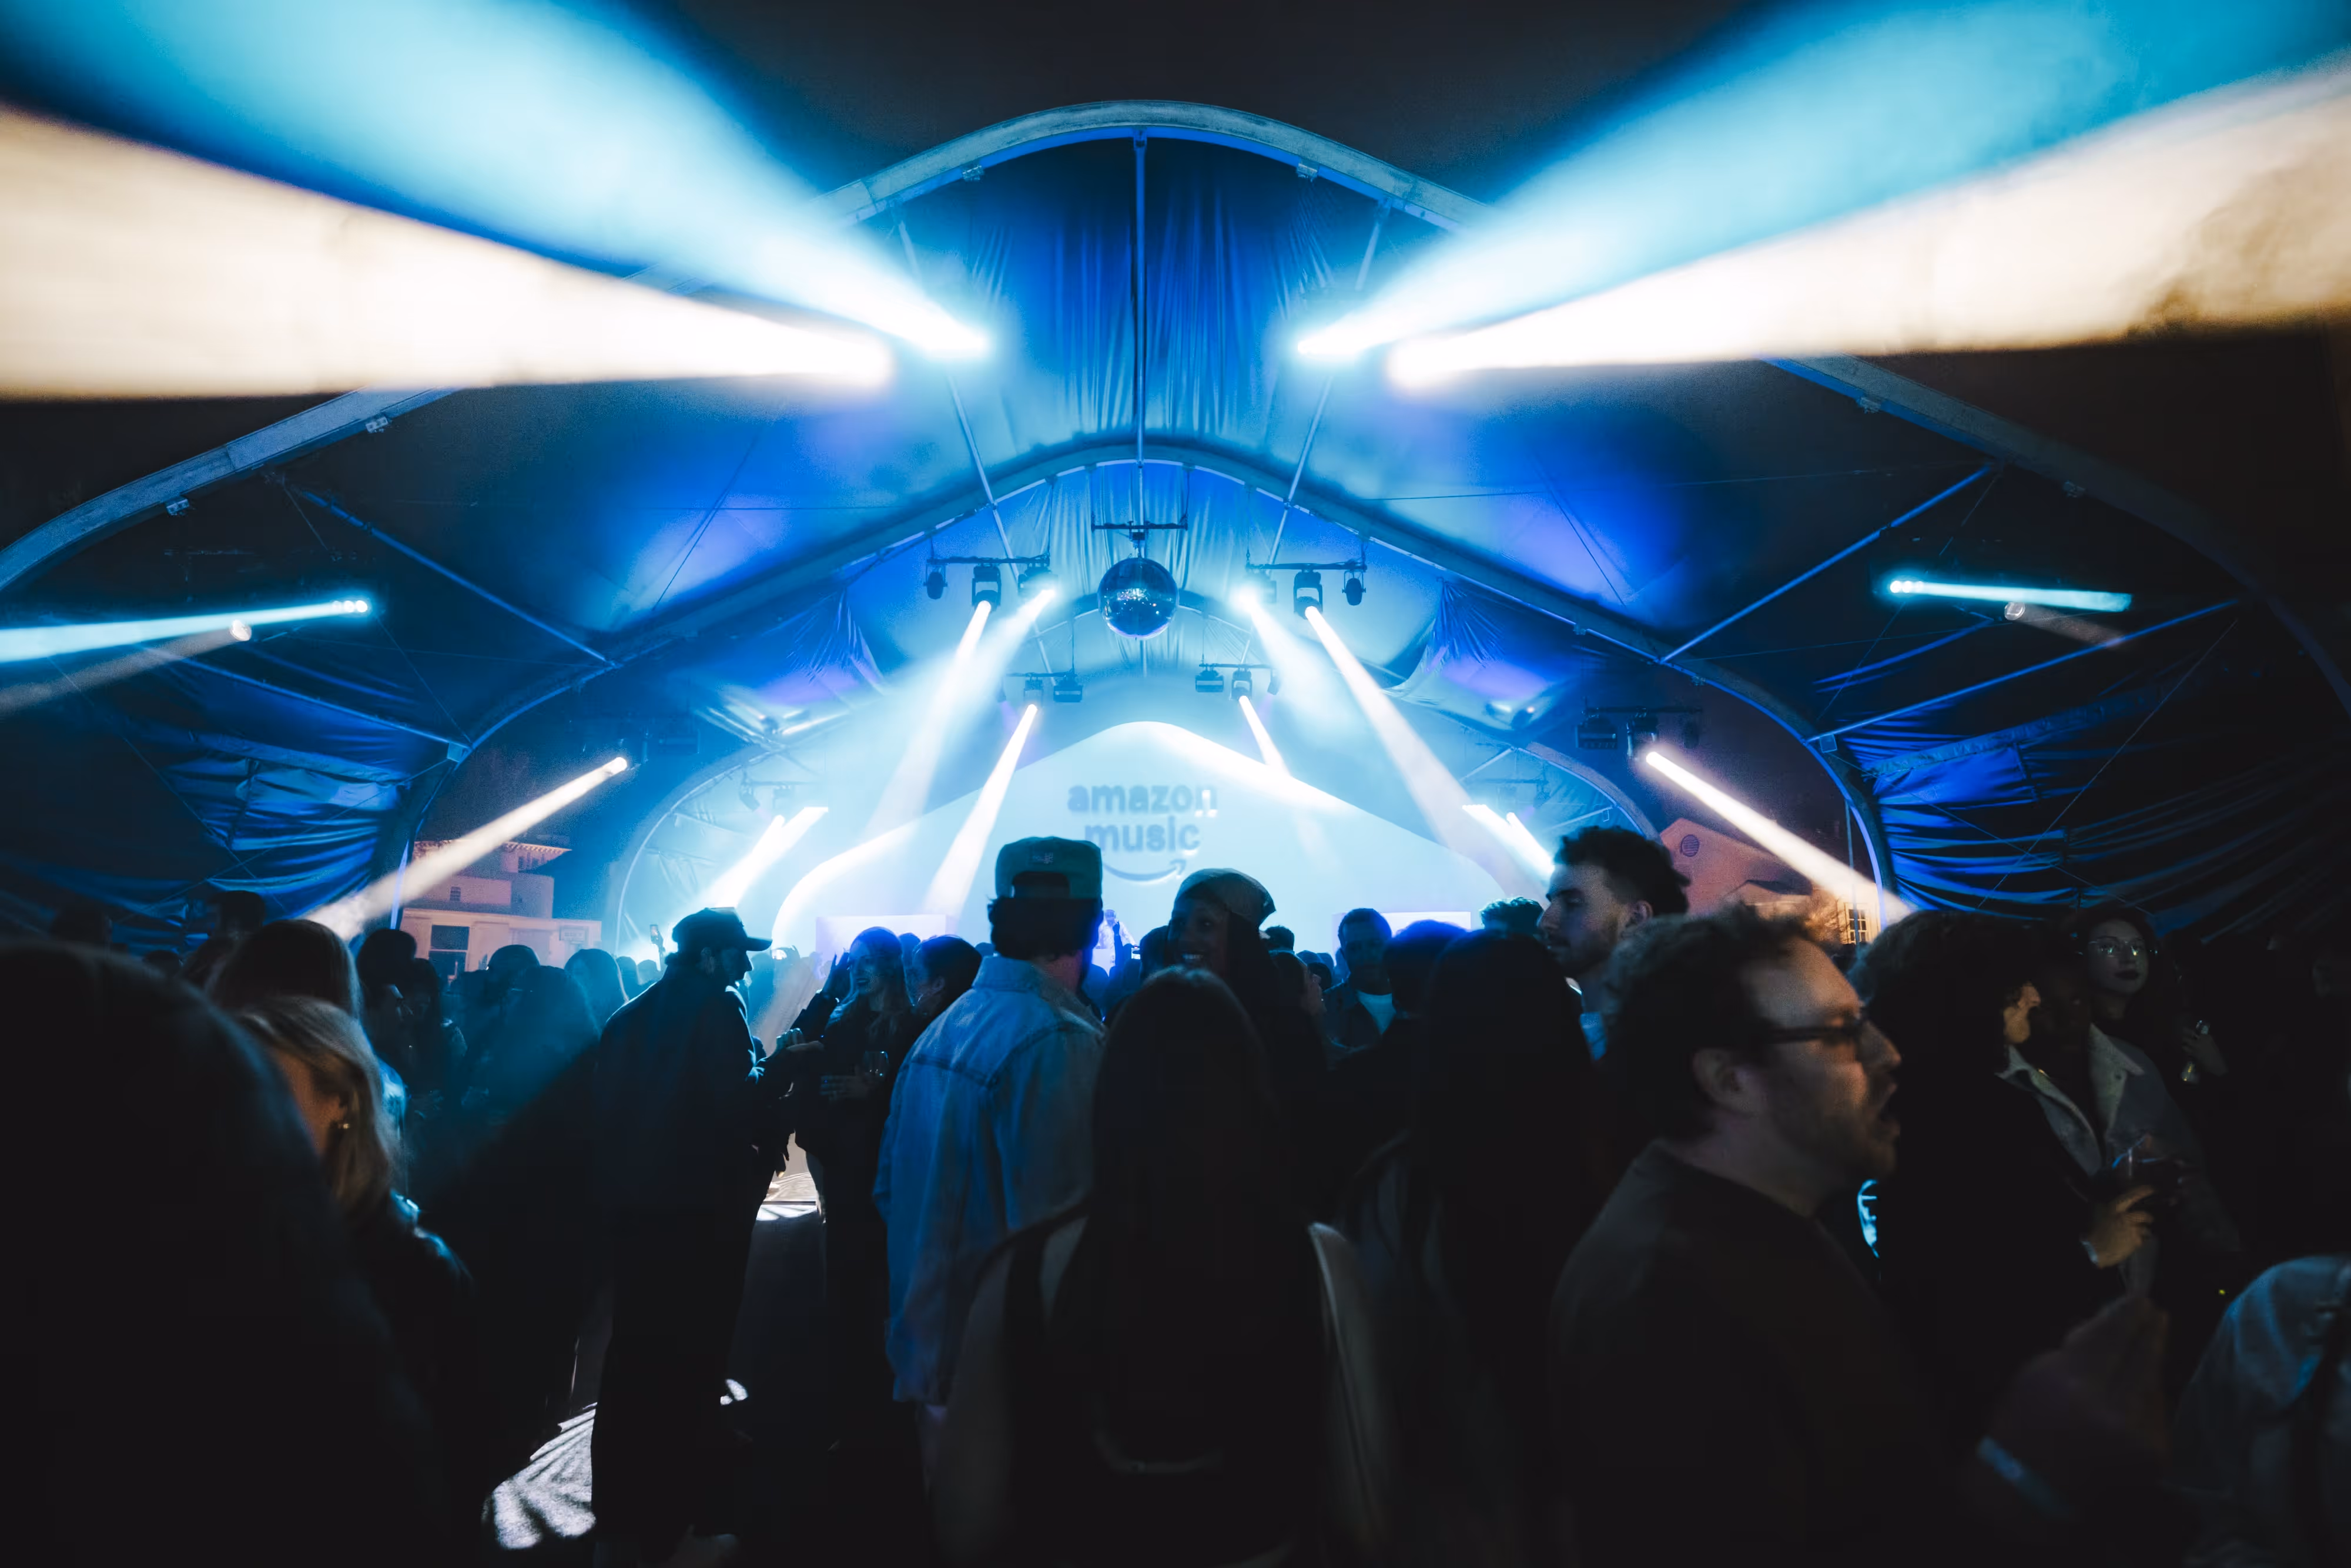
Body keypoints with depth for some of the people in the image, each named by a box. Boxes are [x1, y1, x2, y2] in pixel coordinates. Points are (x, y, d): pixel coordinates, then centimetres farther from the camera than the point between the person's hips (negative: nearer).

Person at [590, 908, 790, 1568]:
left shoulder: (631, 1015, 9)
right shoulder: (716, 1009, -14)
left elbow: (606, 1107, 10)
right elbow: (735, 1108, -22)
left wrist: (618, 1182, 18)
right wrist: (773, 1075, -4)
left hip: (633, 1206, 8)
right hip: (698, 1209, -8)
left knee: (633, 1356, 18)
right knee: (687, 1362, 4)